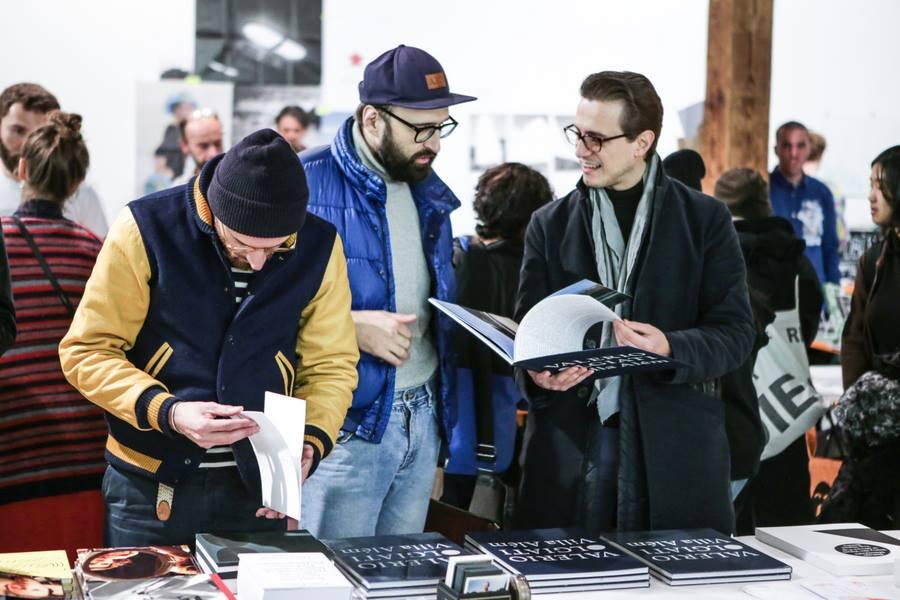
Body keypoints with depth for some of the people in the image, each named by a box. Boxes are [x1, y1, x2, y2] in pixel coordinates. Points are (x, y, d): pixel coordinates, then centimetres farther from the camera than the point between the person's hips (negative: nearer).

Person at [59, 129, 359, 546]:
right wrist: (166, 412, -24)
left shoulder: (319, 247, -5)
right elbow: (86, 352, -9)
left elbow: (330, 366, 3)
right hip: (152, 484, -2)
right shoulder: (146, 229, -14)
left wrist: (311, 442, -15)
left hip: (260, 485, 2)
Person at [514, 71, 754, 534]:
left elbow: (735, 332, 0)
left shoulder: (705, 220, 4)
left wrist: (671, 349, -20)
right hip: (570, 442, 1)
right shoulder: (550, 225, 9)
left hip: (676, 443, -1)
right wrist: (537, 371, -14)